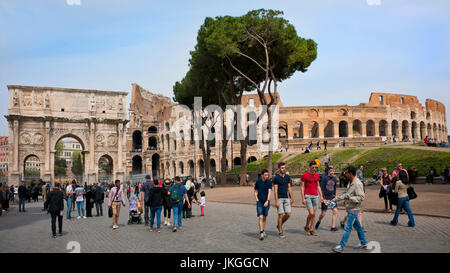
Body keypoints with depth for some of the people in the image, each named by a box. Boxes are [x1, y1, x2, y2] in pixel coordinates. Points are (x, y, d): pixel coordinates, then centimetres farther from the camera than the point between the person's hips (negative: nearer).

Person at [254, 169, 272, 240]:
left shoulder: (269, 182, -3)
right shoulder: (258, 182, -3)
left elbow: (269, 192, -10)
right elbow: (255, 192, 6)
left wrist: (267, 201, -22)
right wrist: (257, 200, -5)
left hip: (266, 202, 2)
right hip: (259, 202, -2)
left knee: (264, 217, 11)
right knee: (261, 217, -12)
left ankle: (263, 231, 27)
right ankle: (261, 233, -12)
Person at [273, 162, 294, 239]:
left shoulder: (287, 177, 9)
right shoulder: (276, 178, -7)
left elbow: (289, 188, 13)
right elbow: (275, 190, -10)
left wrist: (291, 198, 9)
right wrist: (276, 201, -15)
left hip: (286, 198, 5)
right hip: (279, 198, -5)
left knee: (288, 214, -1)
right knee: (281, 215, -4)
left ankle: (279, 224, 25)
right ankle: (280, 232, 6)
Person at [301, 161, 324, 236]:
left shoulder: (317, 175, 10)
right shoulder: (305, 175, -4)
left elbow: (318, 186, 17)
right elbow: (302, 187, -3)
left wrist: (321, 196, 9)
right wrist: (303, 198, -9)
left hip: (315, 196, 5)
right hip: (307, 196, -5)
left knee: (314, 214, 5)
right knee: (311, 213, -13)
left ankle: (312, 230, 14)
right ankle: (307, 227, 10)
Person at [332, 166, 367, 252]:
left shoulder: (357, 184, -19)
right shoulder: (351, 182, 11)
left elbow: (361, 197, -21)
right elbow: (348, 194, 22)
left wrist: (350, 198, -29)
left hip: (353, 209, -10)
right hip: (350, 209, 10)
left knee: (347, 228, -7)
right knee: (357, 226, 17)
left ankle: (341, 246, -4)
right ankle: (363, 244, 28)